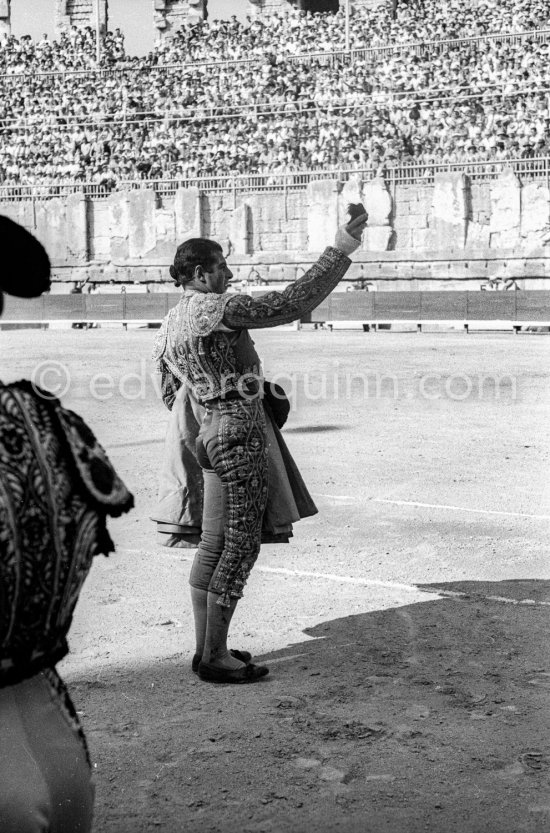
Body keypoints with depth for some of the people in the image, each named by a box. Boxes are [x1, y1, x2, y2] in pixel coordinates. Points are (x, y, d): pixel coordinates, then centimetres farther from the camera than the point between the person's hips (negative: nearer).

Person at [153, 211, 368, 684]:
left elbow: (171, 391, 18)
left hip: (210, 433, 9)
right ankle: (215, 659, 3)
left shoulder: (170, 324, 11)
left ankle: (206, 648, 21)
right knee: (242, 544, -3)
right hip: (241, 433, -9)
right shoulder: (220, 309, -16)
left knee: (214, 543, 14)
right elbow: (291, 304, -19)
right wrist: (341, 250, -15)